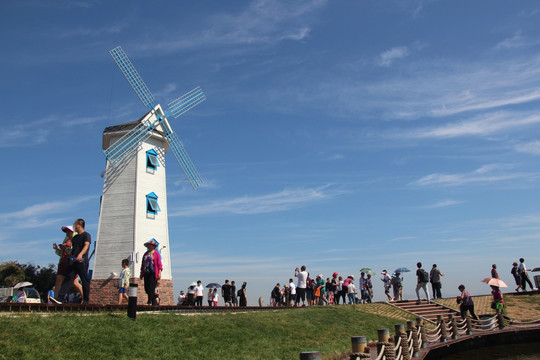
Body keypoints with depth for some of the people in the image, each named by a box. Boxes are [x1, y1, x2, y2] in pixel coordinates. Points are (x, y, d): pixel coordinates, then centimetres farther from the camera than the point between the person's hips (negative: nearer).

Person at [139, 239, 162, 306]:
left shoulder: (156, 253, 3)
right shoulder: (145, 254, 19)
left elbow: (159, 264, -3)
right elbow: (142, 264, 21)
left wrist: (159, 273, -13)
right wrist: (141, 273, 17)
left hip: (153, 273, -6)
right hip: (146, 273, 6)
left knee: (151, 288, -13)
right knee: (146, 288, 3)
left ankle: (149, 302, -9)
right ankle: (155, 302, 13)